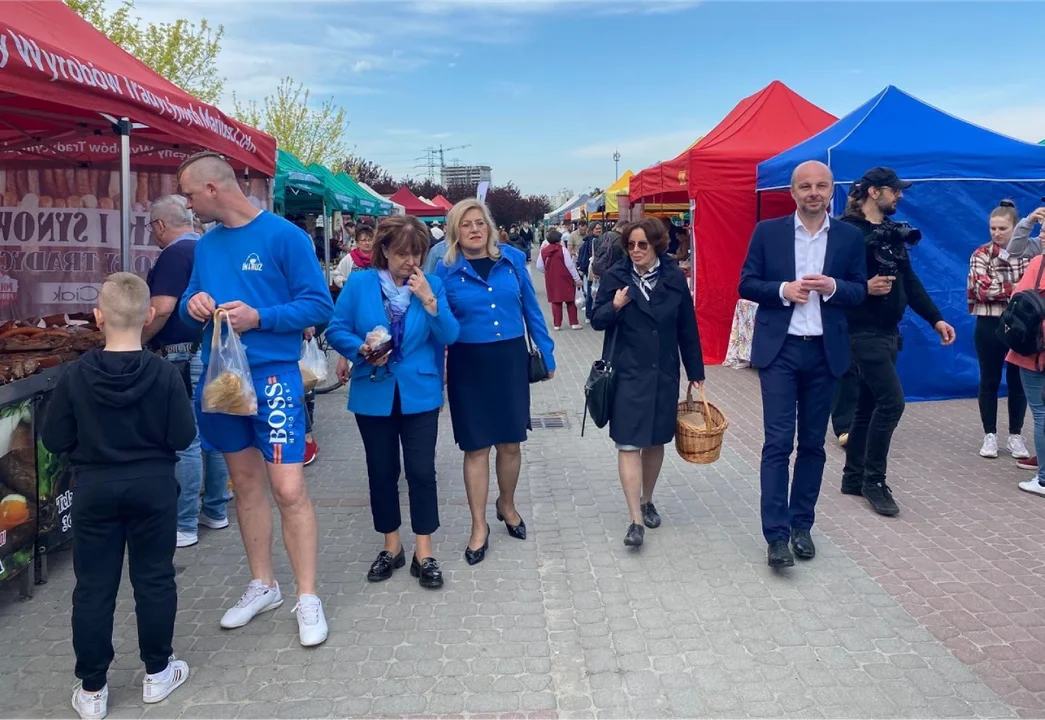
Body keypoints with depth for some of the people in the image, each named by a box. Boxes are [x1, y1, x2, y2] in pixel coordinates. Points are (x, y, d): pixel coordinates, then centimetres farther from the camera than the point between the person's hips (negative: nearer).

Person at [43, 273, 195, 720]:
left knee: (94, 587, 10)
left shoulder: (75, 375, -11)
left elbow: (54, 440, -5)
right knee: (154, 580, 13)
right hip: (153, 487, 0)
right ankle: (157, 673, 25)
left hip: (94, 490, 0)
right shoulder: (165, 374, -13)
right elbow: (182, 437, -10)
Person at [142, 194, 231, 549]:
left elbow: (162, 309, -21)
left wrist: (137, 343, -9)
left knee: (185, 442, -4)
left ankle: (184, 526, 2)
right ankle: (216, 511, 24)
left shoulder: (175, 254, -13)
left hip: (186, 358, -9)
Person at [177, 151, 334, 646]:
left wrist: (259, 317, -21)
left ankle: (307, 599, 4)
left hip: (272, 375, -7)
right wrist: (194, 305, -5)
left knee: (288, 490, -9)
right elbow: (190, 305, 19)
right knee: (246, 483, 14)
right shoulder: (206, 244, 11)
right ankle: (262, 586, 28)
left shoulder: (283, 235, -9)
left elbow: (319, 306, -10)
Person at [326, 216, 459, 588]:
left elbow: (450, 336, -8)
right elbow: (336, 330, -3)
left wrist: (429, 300, -20)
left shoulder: (432, 285, -1)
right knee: (382, 471, 11)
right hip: (374, 395, 1)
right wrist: (362, 350, -21)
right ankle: (391, 547, 27)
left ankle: (424, 553, 12)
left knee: (422, 470, 0)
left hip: (420, 394, 0)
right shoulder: (359, 283, -4)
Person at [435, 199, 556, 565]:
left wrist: (547, 353, 7)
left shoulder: (513, 259, 0)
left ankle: (507, 506, 38)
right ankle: (479, 527, 19)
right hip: (469, 365, -1)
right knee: (476, 447, 5)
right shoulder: (446, 270, -4)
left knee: (511, 442, 12)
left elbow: (531, 309, 7)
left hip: (511, 359, 2)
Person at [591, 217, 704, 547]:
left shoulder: (674, 277, -2)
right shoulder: (616, 276, -5)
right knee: (629, 443, -6)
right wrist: (615, 307, -21)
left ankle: (647, 501, 34)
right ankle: (635, 519, -3)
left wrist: (696, 372, 6)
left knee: (656, 441, 14)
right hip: (627, 373, -2)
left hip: (664, 373, 2)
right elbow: (596, 321, 1)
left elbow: (687, 328, 4)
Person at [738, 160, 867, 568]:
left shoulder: (849, 237, 5)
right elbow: (747, 285, 1)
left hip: (825, 352, 3)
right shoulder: (767, 232, 1)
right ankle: (777, 534, -2)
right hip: (779, 350, -2)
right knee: (778, 442, -6)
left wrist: (832, 287, -14)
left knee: (813, 443, 10)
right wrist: (783, 290, -16)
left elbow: (860, 292, 7)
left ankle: (802, 525, 23)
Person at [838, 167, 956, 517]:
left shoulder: (892, 231, 13)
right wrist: (864, 288, -28)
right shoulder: (848, 231, -11)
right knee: (892, 401, -12)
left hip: (888, 331, 8)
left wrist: (935, 319, 10)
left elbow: (909, 281, 15)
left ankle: (854, 477, 21)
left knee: (869, 405, 12)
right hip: (864, 331, -8)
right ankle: (874, 480, 0)